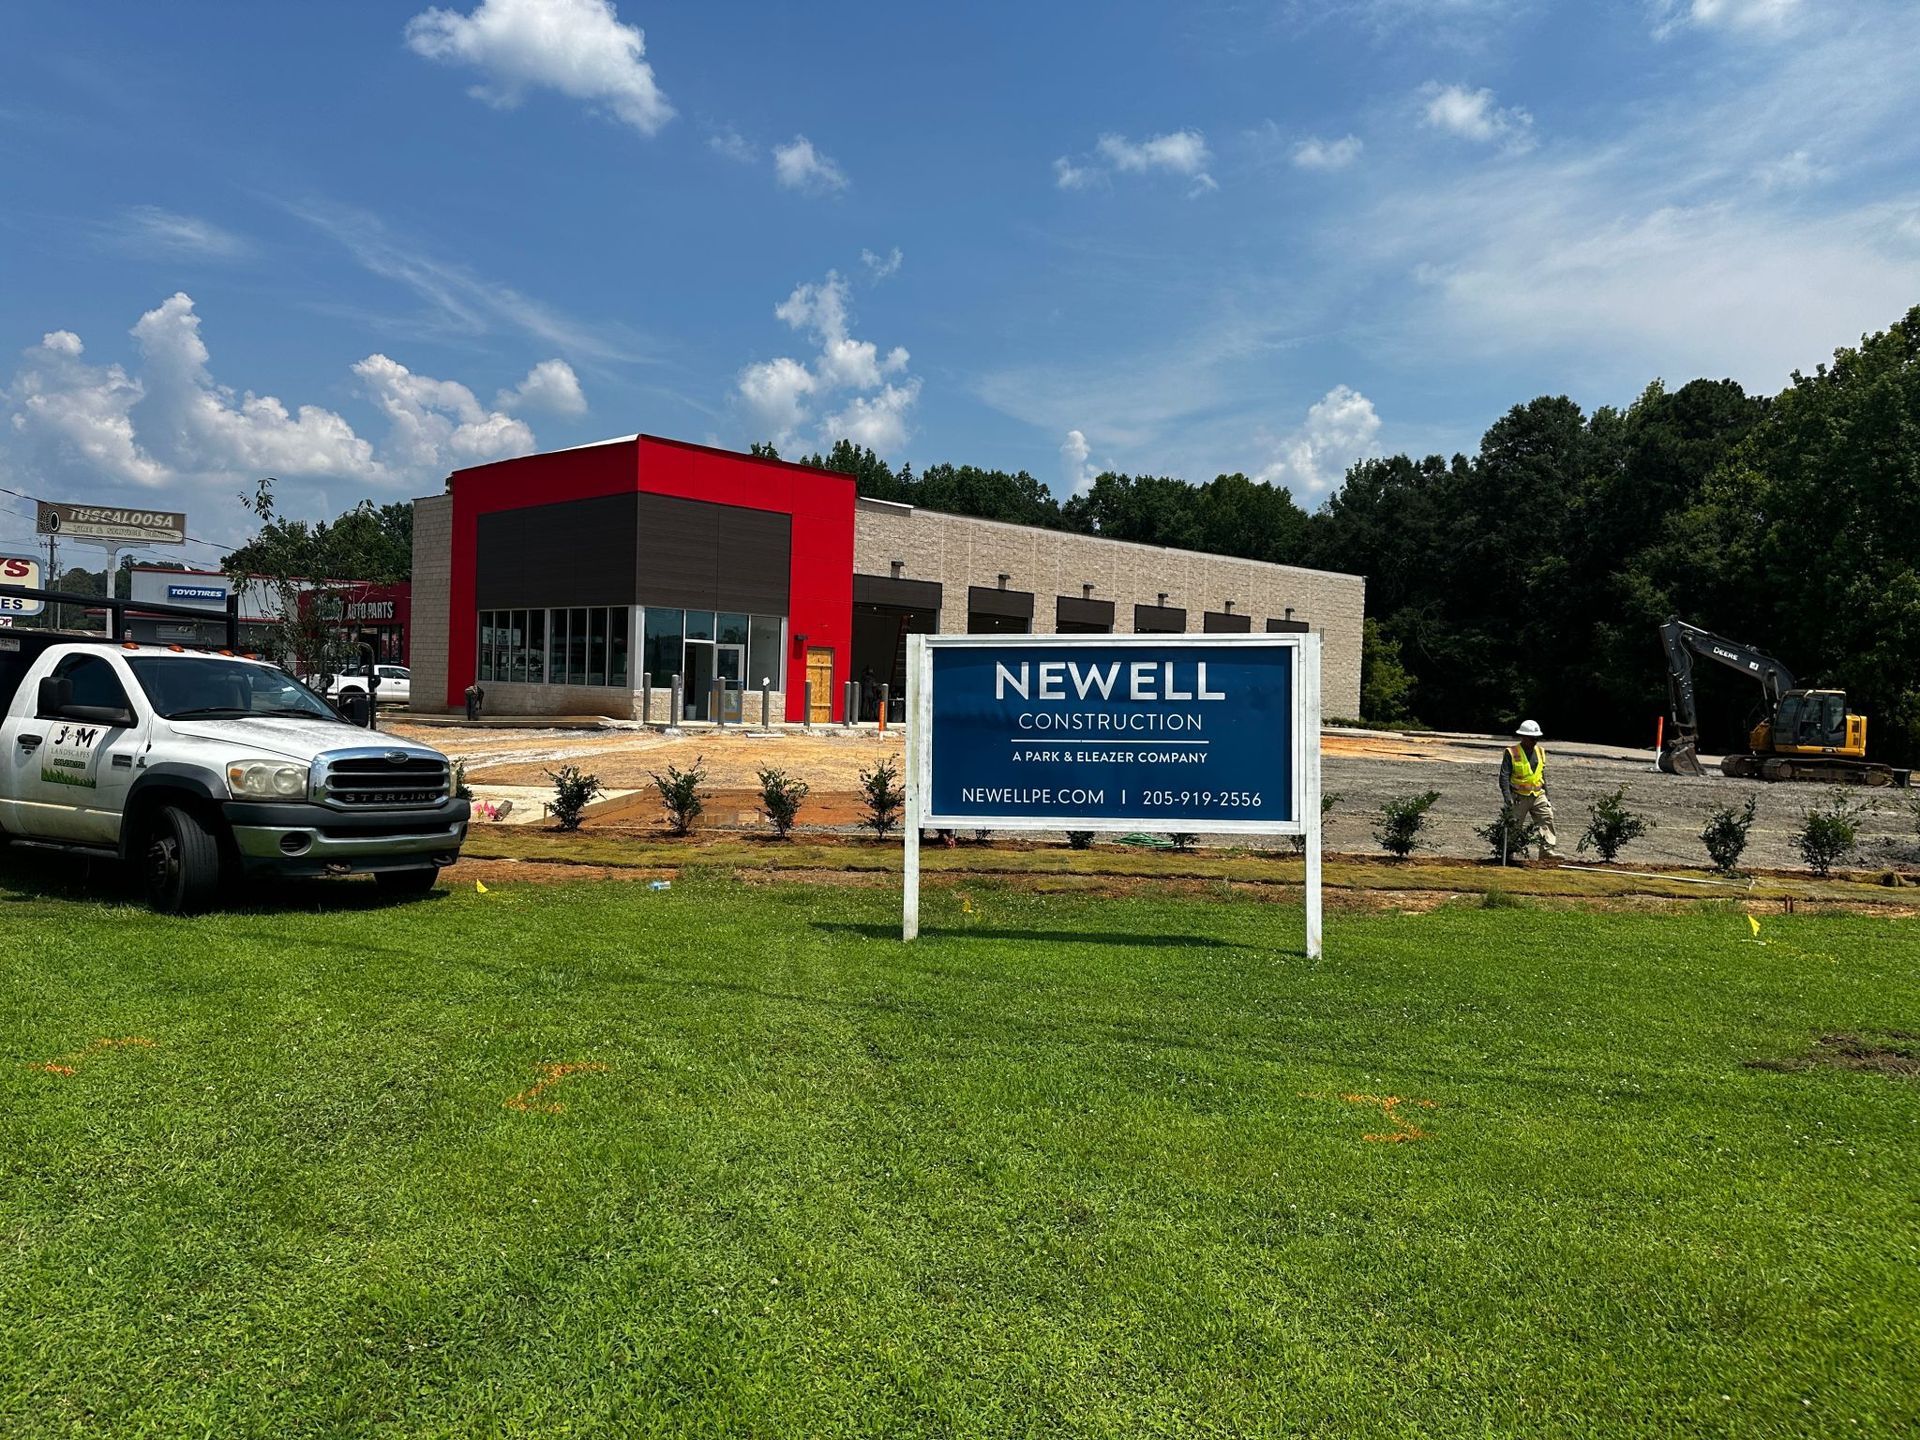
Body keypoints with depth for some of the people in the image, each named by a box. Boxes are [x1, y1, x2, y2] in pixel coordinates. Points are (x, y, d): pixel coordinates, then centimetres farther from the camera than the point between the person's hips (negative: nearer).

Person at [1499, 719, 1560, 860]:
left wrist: (1546, 795, 16)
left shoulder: (1540, 751, 10)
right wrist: (1508, 798, -23)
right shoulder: (1511, 753, -8)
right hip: (1519, 797, -4)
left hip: (1538, 795, 5)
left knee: (1547, 821, -10)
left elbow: (1543, 775, 18)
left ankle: (1549, 851, -15)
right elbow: (1504, 777, -13)